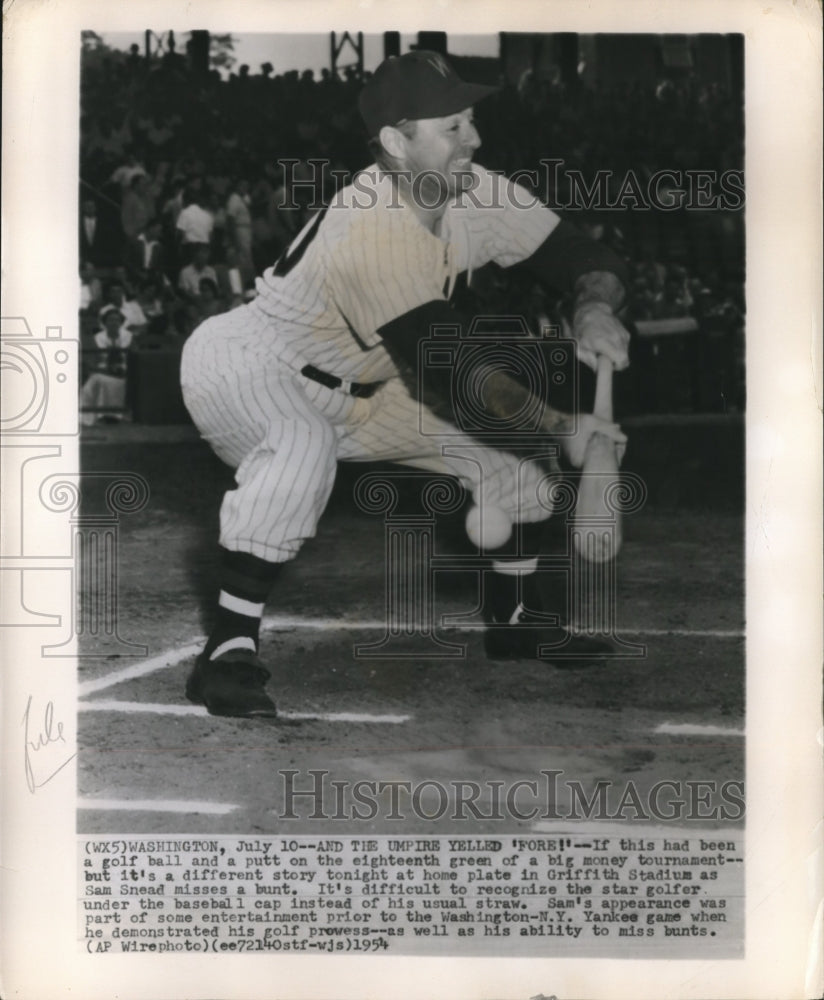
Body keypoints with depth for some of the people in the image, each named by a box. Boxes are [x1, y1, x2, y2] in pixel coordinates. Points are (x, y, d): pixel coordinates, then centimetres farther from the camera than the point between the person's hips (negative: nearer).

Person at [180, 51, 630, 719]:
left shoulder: (473, 195, -9)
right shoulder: (376, 232, -34)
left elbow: (588, 256, -3)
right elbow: (455, 374, -34)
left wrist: (595, 310, -25)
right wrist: (560, 427, -27)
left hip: (356, 389, 8)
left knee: (509, 451, 6)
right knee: (305, 447, -42)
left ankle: (515, 618, 26)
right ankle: (227, 656, -33)